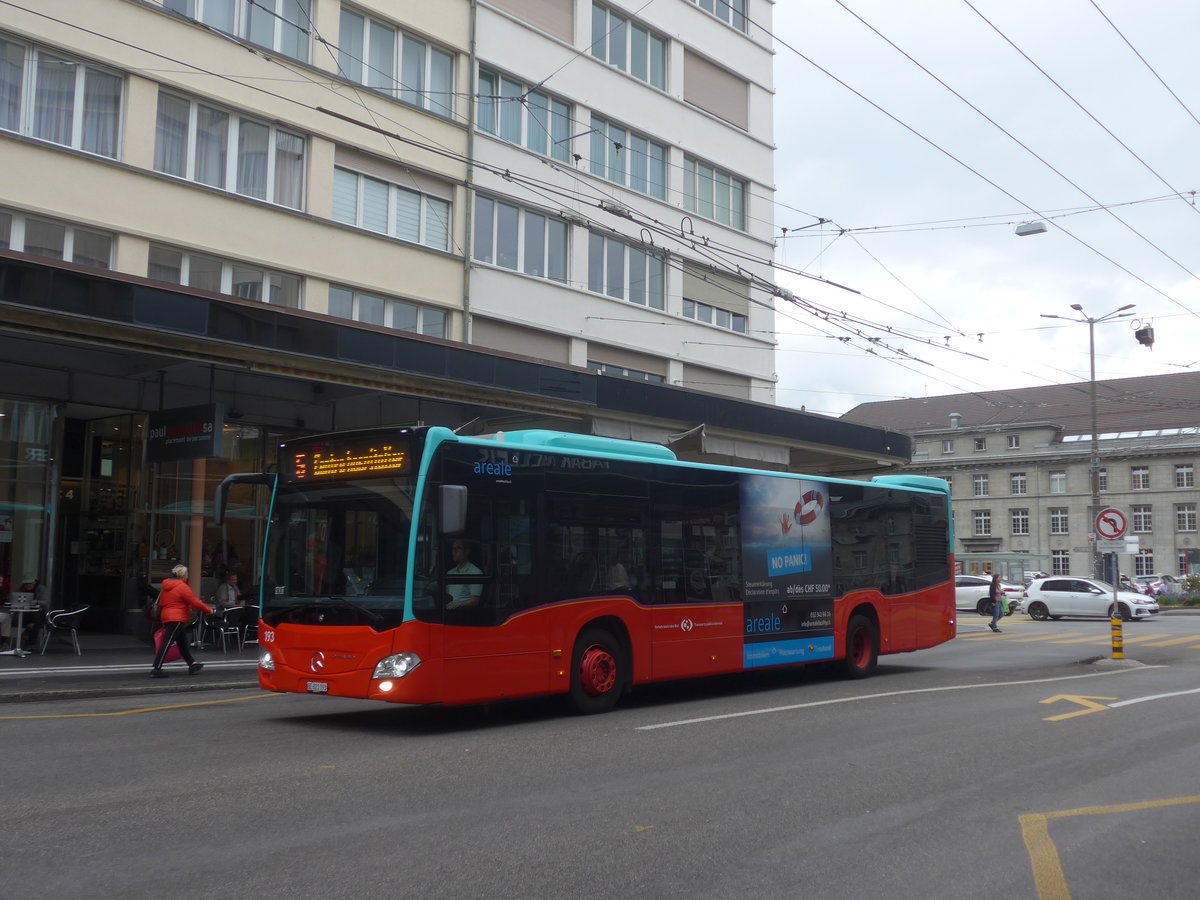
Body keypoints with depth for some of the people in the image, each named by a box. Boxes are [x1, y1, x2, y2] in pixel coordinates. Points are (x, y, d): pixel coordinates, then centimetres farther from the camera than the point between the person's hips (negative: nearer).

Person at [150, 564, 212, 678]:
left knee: (182, 643, 17)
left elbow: (161, 603, 19)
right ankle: (156, 669, -14)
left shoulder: (166, 586, 13)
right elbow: (195, 602, -12)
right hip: (177, 619, -10)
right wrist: (208, 609, -1)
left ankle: (192, 664, 25)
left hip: (166, 617, 10)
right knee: (167, 643, -11)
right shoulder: (182, 587, -14)